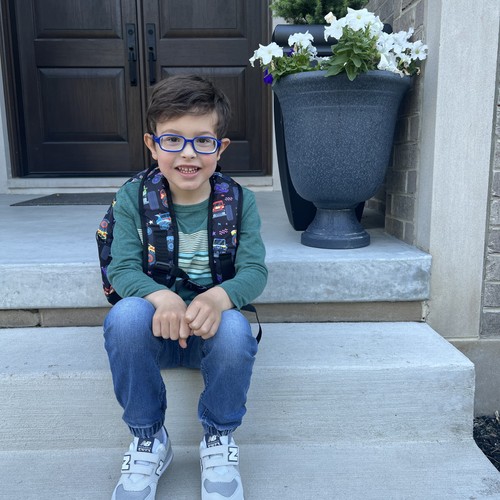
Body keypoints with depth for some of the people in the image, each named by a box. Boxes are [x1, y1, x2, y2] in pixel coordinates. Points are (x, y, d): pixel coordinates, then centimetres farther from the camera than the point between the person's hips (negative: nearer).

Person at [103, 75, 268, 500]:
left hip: (214, 326, 0)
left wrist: (218, 297, -35)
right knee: (125, 315, -32)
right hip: (155, 331, 1)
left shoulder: (239, 201, -4)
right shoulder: (133, 198, -3)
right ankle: (149, 439, -6)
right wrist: (161, 296, -34)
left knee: (236, 329, -34)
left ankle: (219, 438, -2)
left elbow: (254, 271, -12)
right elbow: (122, 268, -10)